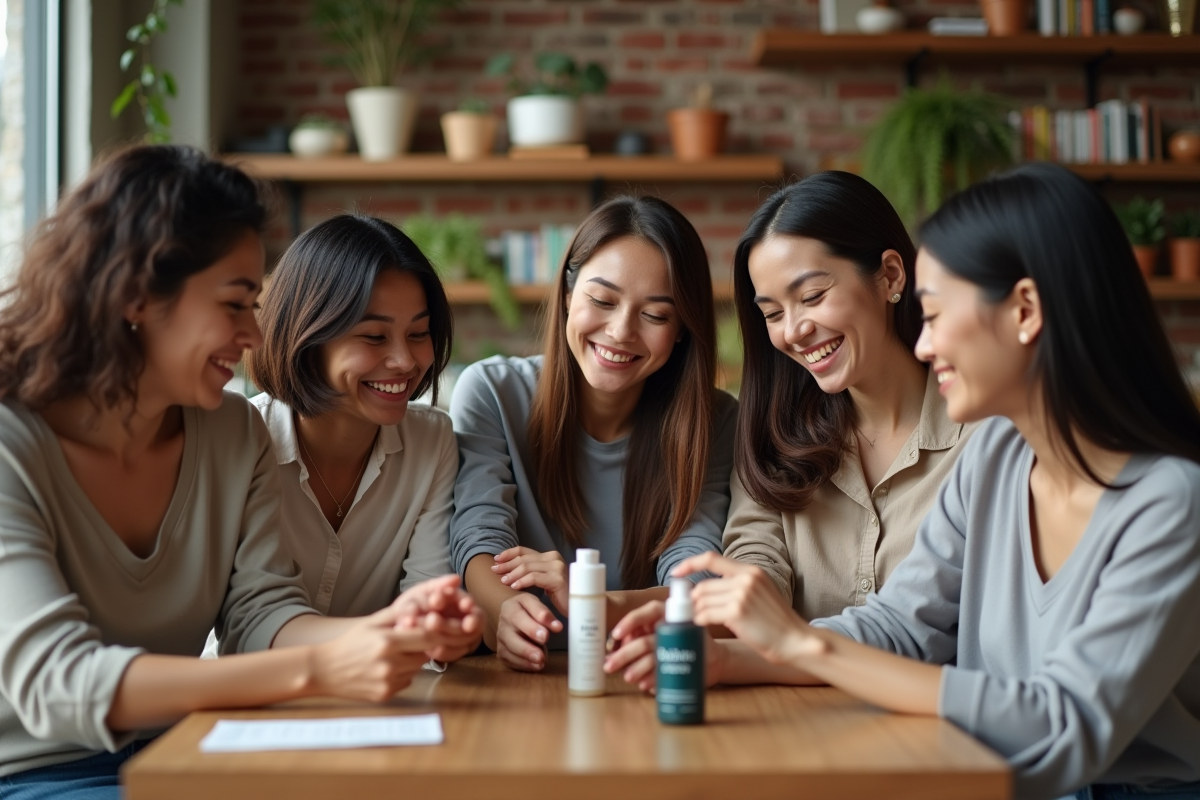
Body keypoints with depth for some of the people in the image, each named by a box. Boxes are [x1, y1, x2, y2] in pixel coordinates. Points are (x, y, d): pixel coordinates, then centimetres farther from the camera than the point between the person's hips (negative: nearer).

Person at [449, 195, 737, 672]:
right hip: (517, 680, 0)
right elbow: (479, 537, -14)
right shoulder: (491, 393, -1)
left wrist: (600, 607, -34)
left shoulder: (715, 424, 0)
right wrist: (501, 612, -38)